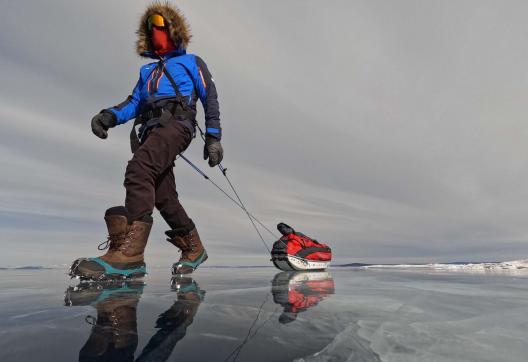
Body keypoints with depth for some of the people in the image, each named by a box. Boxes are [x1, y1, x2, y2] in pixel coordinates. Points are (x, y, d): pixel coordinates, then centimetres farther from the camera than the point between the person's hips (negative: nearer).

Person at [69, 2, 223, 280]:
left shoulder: (191, 62, 21)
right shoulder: (147, 71, 36)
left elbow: (210, 99, 10)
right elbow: (134, 103, 22)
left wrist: (213, 137, -2)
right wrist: (110, 116, 1)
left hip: (176, 123, -6)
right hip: (150, 130, 6)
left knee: (139, 170, -32)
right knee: (164, 198, -2)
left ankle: (128, 251, -38)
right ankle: (194, 249, 14)